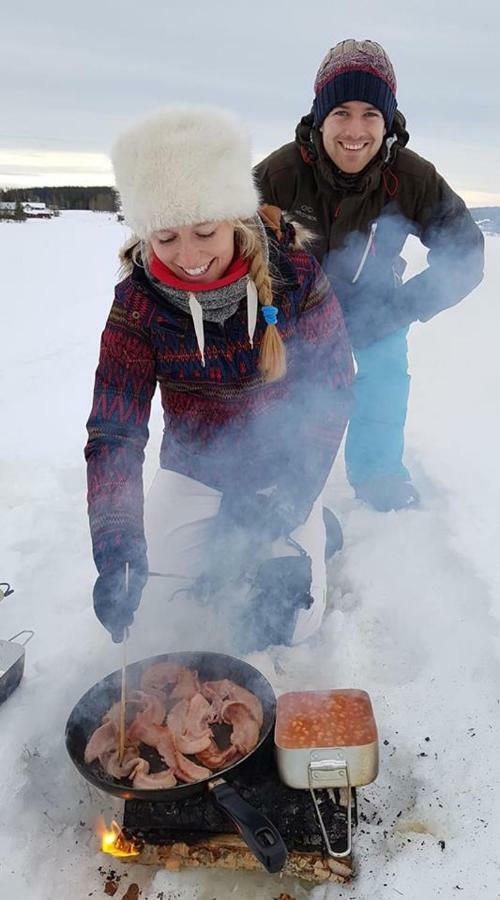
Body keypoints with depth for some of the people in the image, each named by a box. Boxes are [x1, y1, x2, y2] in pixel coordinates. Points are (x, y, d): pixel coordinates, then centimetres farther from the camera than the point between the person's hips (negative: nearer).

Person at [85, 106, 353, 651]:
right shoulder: (138, 300, -18)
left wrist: (287, 500, -22)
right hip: (191, 468, 2)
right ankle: (219, 543, 23)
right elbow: (113, 430, -20)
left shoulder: (297, 277, -20)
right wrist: (116, 545, -32)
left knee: (291, 620, -8)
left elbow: (330, 395, -13)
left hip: (280, 470, -1)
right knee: (148, 605, -4)